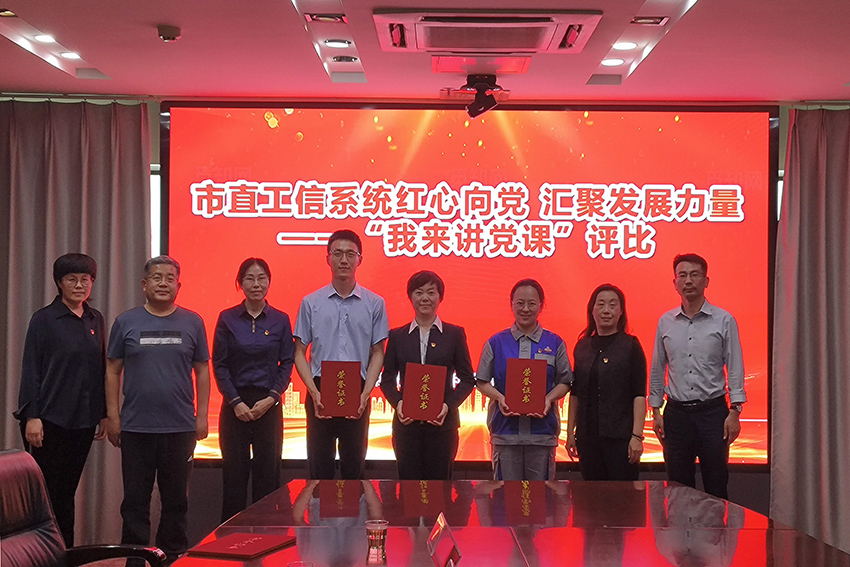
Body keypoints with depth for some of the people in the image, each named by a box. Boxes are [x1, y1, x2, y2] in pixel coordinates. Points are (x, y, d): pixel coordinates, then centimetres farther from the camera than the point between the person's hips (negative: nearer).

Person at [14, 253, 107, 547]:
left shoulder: (95, 320, 10)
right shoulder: (45, 319, -5)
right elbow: (31, 370, -7)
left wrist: (104, 414, 11)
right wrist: (32, 416, -13)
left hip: (83, 420, 5)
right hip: (50, 420, -5)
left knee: (67, 490, 10)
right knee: (47, 491, -2)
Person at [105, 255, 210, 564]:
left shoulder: (192, 322, 6)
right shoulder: (127, 322, 4)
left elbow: (202, 370, 8)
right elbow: (113, 370, 5)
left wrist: (202, 416, 2)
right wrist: (113, 416, -1)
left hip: (180, 426, 1)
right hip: (136, 426, -1)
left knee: (176, 498, 8)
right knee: (135, 499, 5)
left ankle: (174, 557, 19)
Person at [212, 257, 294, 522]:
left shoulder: (280, 320, 5)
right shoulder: (227, 319, 2)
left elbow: (287, 364, 4)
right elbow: (219, 365, 1)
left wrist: (271, 398, -8)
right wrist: (236, 402, -8)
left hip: (269, 404, 1)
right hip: (235, 404, -1)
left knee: (267, 472, 1)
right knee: (234, 473, 0)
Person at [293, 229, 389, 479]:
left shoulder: (374, 303, 5)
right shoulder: (311, 303, 5)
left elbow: (377, 352, 6)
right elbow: (300, 352, 5)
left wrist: (366, 392, -8)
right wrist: (314, 391, -9)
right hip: (321, 392, 0)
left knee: (354, 465, 5)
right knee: (319, 466, 3)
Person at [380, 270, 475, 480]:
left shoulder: (454, 334, 6)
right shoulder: (397, 336, 10)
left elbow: (467, 379, 5)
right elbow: (387, 379, 9)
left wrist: (449, 405, -11)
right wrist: (397, 402, -10)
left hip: (442, 422, -1)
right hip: (406, 422, 1)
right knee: (409, 480, 1)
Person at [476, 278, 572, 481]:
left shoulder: (554, 343, 7)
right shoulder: (496, 342, 6)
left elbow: (564, 382, 7)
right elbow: (482, 381, 6)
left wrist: (549, 399, -11)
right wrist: (500, 398, -12)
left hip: (542, 429, 0)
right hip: (505, 429, 0)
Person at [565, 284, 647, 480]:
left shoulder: (630, 345, -1)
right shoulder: (582, 346, 11)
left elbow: (639, 394, -6)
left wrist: (637, 435, -14)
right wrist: (570, 432, 10)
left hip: (620, 435, -4)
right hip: (588, 435, 4)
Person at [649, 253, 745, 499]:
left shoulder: (724, 321, 0)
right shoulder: (665, 322, 7)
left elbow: (735, 368, -1)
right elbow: (657, 369, 12)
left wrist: (735, 412, -8)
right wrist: (656, 411, 8)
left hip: (712, 411, -2)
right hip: (676, 412, 2)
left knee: (716, 485, 1)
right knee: (678, 486, 6)